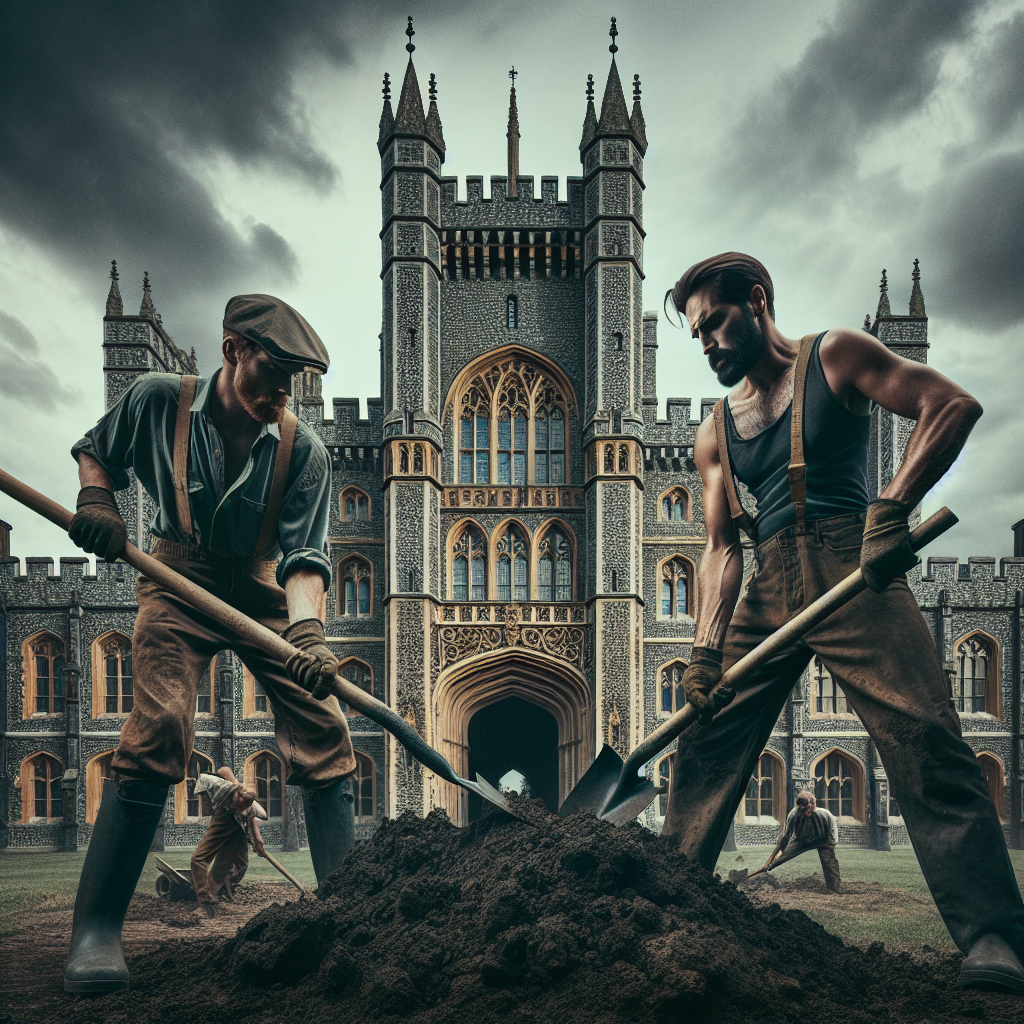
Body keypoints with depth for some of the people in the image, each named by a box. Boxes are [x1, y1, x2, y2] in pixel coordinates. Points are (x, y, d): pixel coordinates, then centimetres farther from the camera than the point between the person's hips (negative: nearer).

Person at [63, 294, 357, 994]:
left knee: (325, 737, -9)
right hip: (180, 585, -2)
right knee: (157, 735, -20)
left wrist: (306, 629, -34)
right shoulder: (157, 400, -10)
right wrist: (97, 500, -12)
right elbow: (97, 451, 10)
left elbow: (305, 556, -16)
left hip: (265, 594, 2)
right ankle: (95, 930, -14)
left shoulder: (303, 450, -12)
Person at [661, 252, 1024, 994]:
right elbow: (722, 547, 13)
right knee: (704, 747, 3)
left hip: (854, 574, -5)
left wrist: (893, 508, -21)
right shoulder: (715, 433, 19)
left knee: (925, 740, -17)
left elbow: (953, 405, -7)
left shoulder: (835, 357, 6)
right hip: (767, 593, 6)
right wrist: (706, 646, -2)